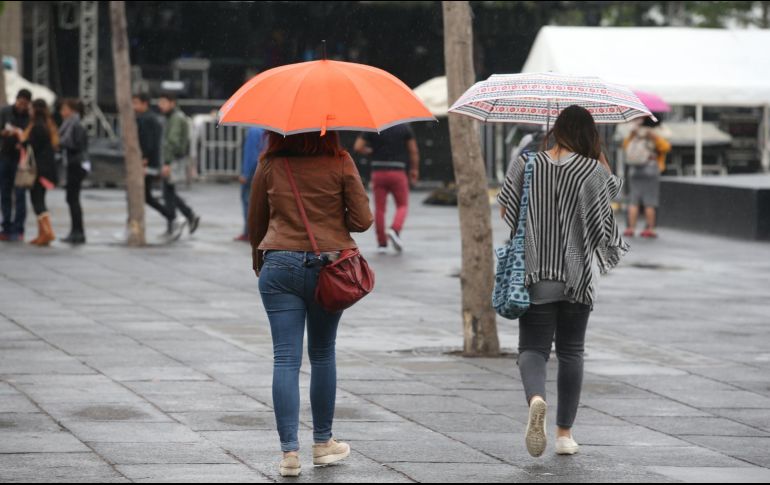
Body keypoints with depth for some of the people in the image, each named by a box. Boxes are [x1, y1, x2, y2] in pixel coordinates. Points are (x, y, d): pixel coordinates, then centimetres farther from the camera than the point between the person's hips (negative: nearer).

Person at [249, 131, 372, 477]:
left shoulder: (270, 165, 0)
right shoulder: (340, 163, -5)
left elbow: (255, 223, 10)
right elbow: (362, 220, -5)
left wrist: (258, 263, 27)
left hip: (279, 266, 0)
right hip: (329, 266, 0)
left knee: (286, 359, -1)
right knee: (322, 354, 15)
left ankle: (289, 452, -7)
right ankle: (322, 443, 24)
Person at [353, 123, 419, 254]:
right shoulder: (404, 127, -1)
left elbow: (358, 147, -5)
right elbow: (413, 150, -2)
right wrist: (414, 170, 9)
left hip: (378, 172, 1)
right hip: (398, 172, -1)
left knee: (379, 208, 6)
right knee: (402, 205, 11)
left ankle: (382, 244, 5)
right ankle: (395, 230, -15)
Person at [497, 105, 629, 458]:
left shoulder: (525, 164, -1)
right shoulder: (593, 171, -8)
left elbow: (505, 209, 7)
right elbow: (613, 189, 8)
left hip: (535, 274, 0)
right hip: (578, 276, 0)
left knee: (533, 348, 3)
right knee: (571, 351, 13)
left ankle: (535, 398, -31)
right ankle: (565, 433, 15)